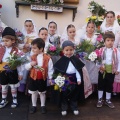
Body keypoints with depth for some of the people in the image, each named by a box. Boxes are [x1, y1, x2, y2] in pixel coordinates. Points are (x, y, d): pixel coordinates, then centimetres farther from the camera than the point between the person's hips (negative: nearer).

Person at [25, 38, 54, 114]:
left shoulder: (47, 58, -14)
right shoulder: (32, 57, -6)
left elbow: (50, 69, -8)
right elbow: (26, 67, -2)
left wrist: (50, 78, -6)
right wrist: (30, 64, -22)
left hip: (42, 79, -2)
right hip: (33, 78, 2)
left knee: (42, 93, 15)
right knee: (34, 93, 15)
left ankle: (43, 106, 32)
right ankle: (34, 106, 32)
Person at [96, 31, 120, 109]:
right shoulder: (101, 50, -8)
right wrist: (99, 66, -19)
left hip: (111, 71, 1)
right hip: (102, 71, 0)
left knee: (109, 85, 12)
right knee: (101, 85, 10)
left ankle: (108, 100, 28)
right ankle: (100, 100, 25)